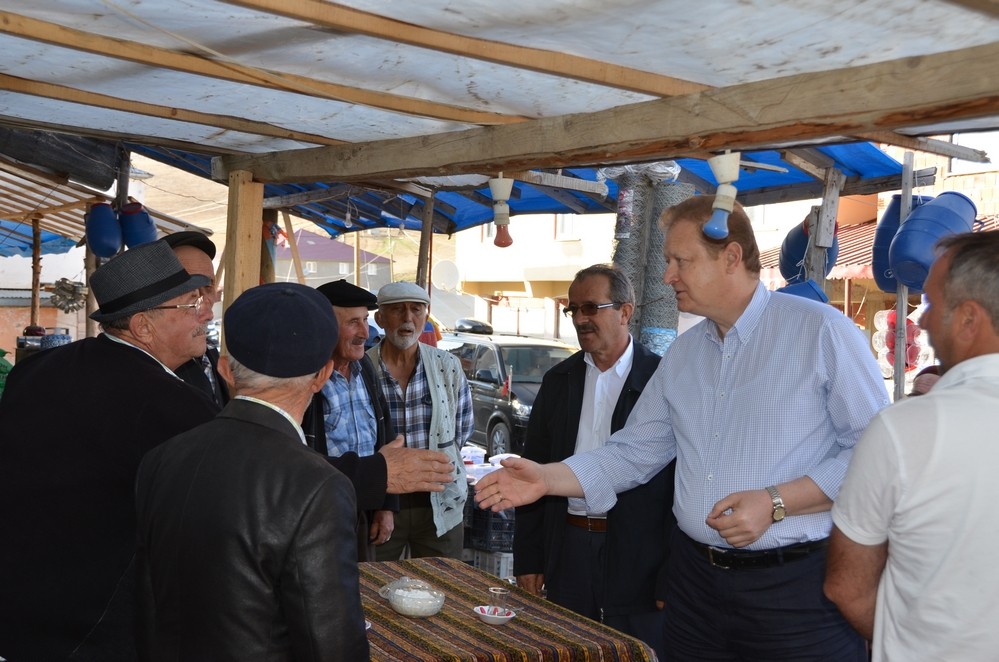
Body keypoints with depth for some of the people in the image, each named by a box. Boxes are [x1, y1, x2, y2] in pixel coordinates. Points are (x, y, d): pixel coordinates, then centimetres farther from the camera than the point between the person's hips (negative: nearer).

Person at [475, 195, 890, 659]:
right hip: (695, 581, 6)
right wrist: (546, 478, -1)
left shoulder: (822, 331, -9)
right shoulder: (682, 354, 11)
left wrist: (775, 502, -19)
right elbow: (633, 452, 11)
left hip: (797, 590, -5)